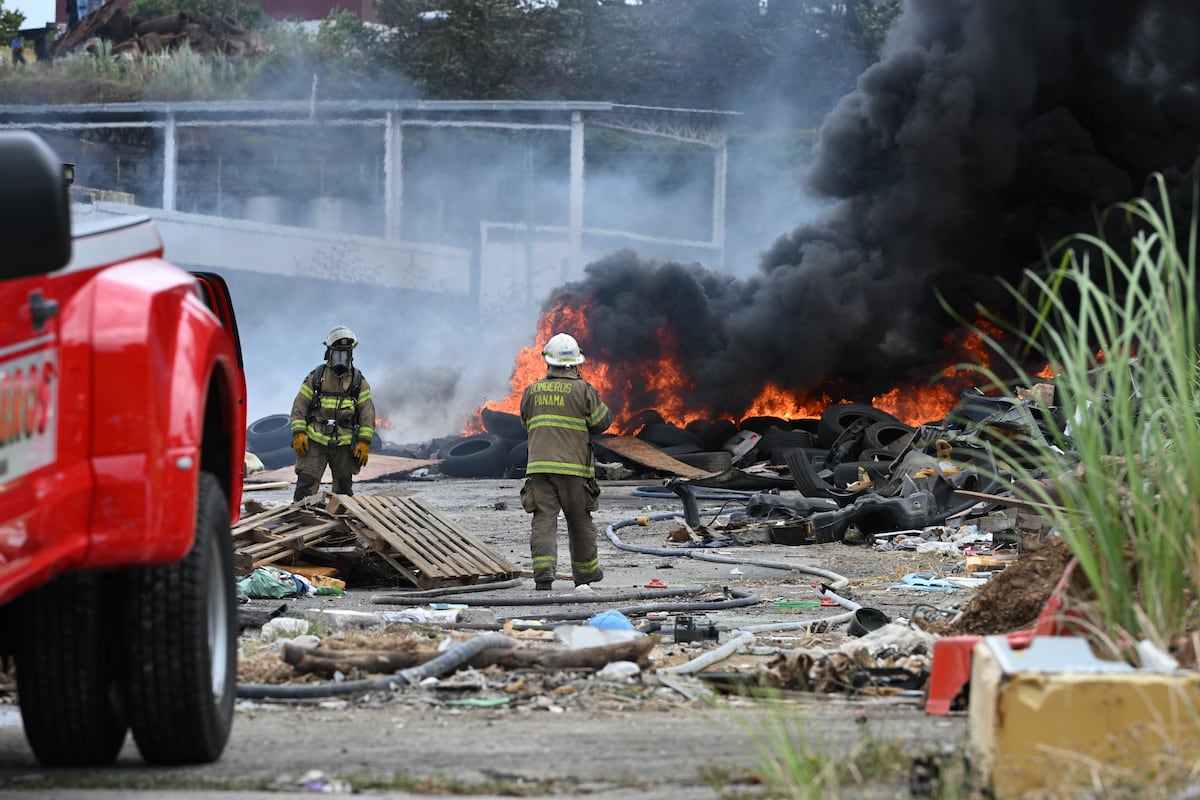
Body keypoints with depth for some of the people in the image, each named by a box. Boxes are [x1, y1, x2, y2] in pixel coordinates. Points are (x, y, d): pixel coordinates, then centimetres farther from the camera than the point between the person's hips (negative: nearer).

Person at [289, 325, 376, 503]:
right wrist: (298, 434, -8)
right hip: (315, 442, -1)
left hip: (344, 445, 1)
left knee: (344, 488, 6)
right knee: (306, 485, -11)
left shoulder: (359, 382, 7)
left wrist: (364, 443, -4)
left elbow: (367, 414, 5)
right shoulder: (315, 377, 5)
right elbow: (299, 407, 4)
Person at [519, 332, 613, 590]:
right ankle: (585, 572, 26)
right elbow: (601, 422, 2)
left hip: (539, 465, 1)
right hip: (574, 466, -1)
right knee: (580, 521, 13)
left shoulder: (532, 391, 8)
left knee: (544, 520, -3)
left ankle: (543, 570, -20)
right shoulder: (583, 391, -3)